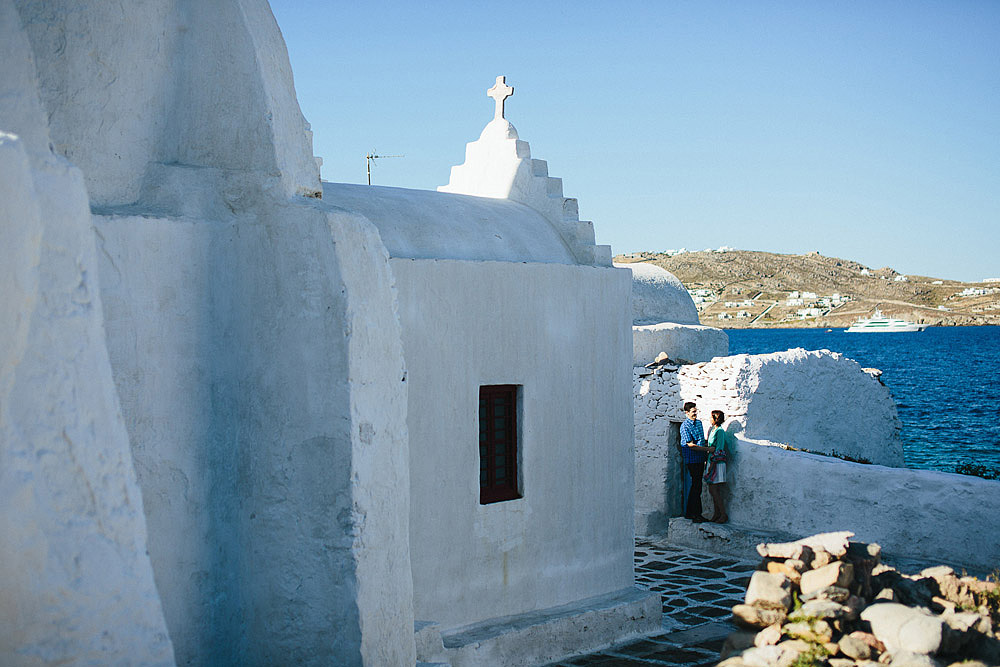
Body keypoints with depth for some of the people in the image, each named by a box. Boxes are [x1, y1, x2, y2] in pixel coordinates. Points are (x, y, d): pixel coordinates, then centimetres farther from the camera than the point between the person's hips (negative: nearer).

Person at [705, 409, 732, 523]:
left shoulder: (720, 431, -13)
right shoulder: (713, 430, 15)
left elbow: (719, 449, -17)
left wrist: (712, 463, -18)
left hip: (717, 462, -9)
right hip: (712, 461, 9)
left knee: (714, 490, -9)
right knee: (712, 490, 9)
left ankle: (723, 515, -5)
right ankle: (717, 514, 13)